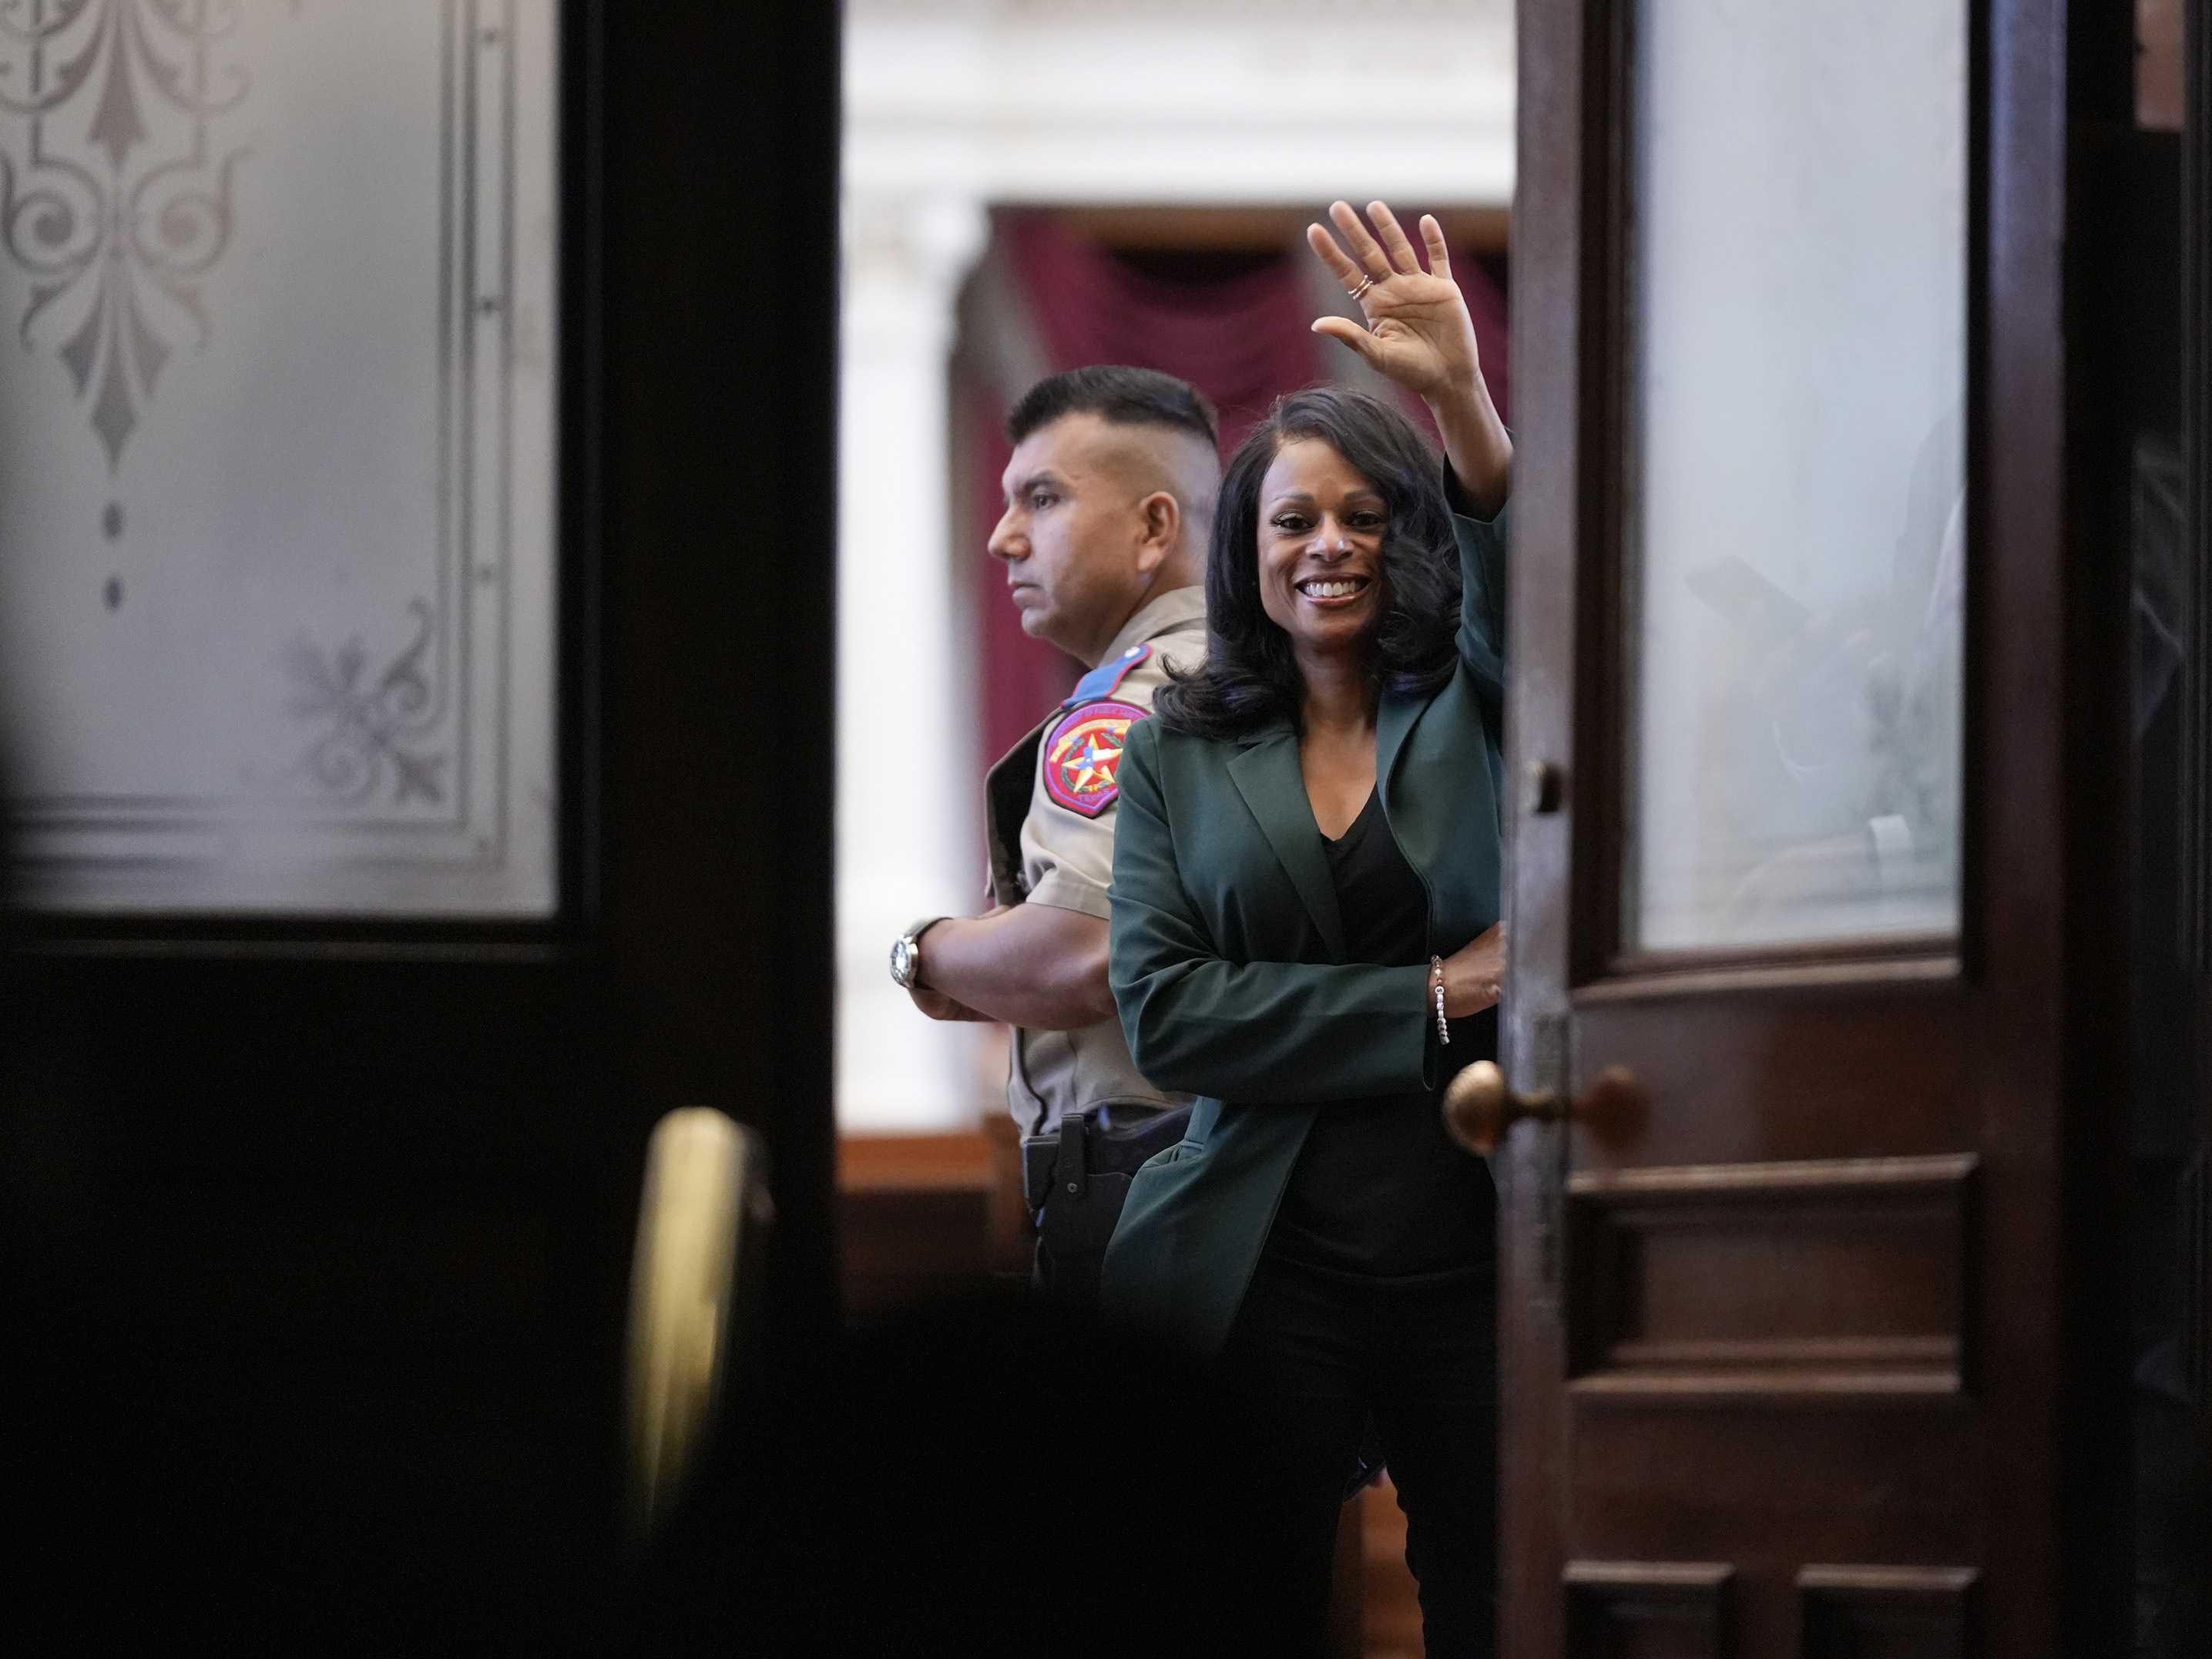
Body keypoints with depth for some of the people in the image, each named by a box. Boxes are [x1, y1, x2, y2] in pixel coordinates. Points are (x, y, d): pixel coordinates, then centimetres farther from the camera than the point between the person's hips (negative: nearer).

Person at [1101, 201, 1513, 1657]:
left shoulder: (1476, 708, 9)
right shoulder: (1180, 757, 10)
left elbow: (1532, 588, -15)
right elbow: (1163, 1011, -2)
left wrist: (1464, 399, -32)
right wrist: (1434, 997, -8)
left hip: (1480, 1255, 0)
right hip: (1268, 1276, 0)